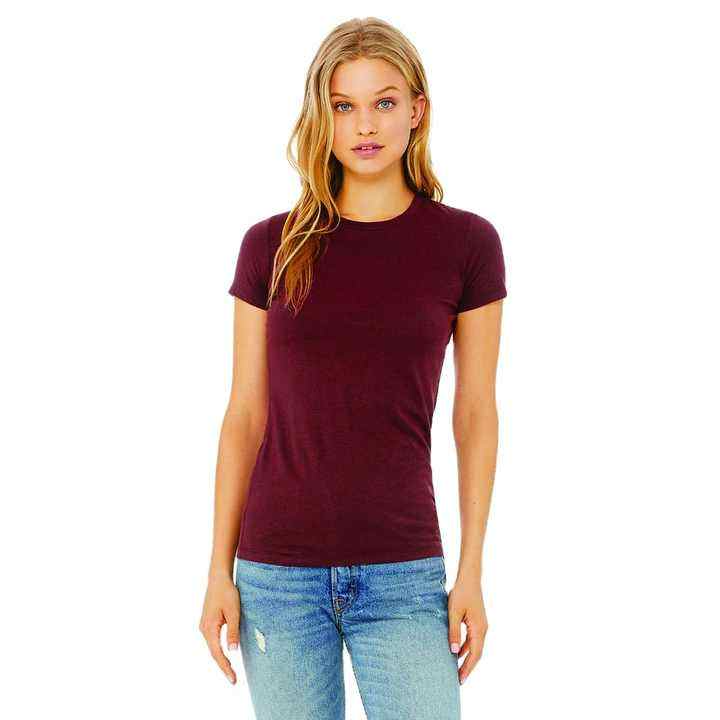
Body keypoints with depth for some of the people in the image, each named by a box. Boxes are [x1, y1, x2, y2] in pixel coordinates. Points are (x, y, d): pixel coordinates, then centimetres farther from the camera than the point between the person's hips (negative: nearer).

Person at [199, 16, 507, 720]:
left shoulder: (466, 243, -1)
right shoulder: (270, 246, 2)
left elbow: (474, 415, 3)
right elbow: (245, 415, 5)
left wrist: (471, 572, 0)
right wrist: (219, 571, 2)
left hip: (402, 575, -1)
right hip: (278, 572, 1)